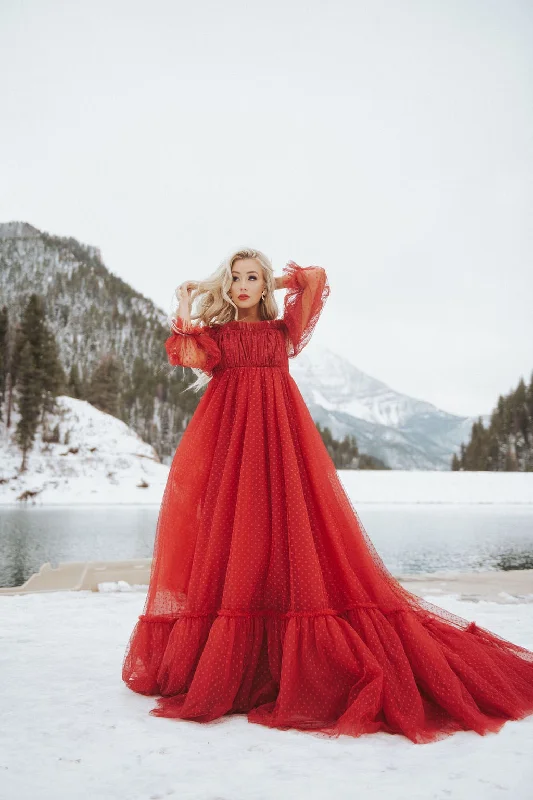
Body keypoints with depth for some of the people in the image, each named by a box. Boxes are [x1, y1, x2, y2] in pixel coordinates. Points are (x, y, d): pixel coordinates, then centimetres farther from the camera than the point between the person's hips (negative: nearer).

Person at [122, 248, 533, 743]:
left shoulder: (282, 331, 19)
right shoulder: (214, 333, 17)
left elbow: (315, 278, 10)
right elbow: (190, 356, -4)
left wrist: (272, 284, 21)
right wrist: (185, 305, 8)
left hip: (279, 439, 0)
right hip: (226, 437, 0)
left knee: (289, 529, -10)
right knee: (226, 533, -7)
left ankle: (289, 659, -5)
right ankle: (220, 658, -1)